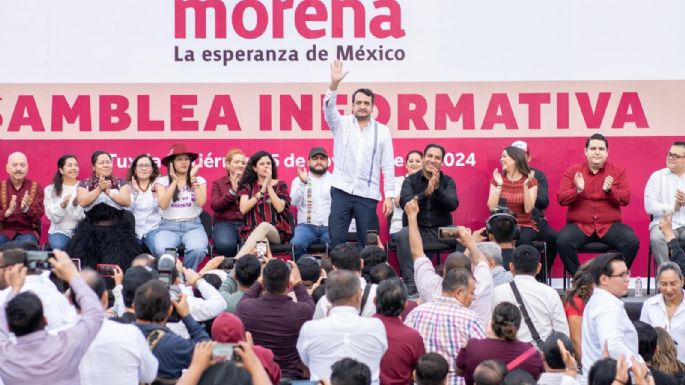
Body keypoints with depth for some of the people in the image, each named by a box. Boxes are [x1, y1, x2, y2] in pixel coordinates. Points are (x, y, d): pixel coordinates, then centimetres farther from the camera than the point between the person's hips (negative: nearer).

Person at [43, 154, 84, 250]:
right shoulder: (50, 190, 6)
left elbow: (85, 216, -4)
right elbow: (54, 217, -3)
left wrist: (77, 204, -23)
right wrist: (62, 205, -21)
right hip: (60, 230, 0)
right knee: (59, 246, -32)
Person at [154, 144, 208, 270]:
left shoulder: (199, 180, 9)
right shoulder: (162, 181, 6)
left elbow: (201, 202, -9)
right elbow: (163, 205, -9)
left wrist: (193, 178, -8)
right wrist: (175, 181, -10)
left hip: (193, 225, 1)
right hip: (168, 226, -1)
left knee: (197, 250, -34)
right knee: (161, 250, -35)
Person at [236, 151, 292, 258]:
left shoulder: (280, 185, 12)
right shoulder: (248, 185, 14)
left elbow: (279, 208, -5)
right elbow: (243, 209, -3)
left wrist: (269, 186, -5)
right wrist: (262, 191, -7)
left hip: (276, 232, 0)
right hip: (252, 232, 0)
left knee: (264, 226, -39)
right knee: (261, 241, -40)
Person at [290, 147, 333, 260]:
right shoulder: (299, 180, 13)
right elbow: (295, 202, -3)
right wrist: (302, 182, -16)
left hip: (329, 227, 0)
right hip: (306, 226, 0)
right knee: (296, 244, -32)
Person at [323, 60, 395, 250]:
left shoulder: (382, 131, 5)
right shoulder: (342, 124, 7)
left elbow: (388, 166, 3)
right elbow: (329, 108, -13)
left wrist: (389, 196, -3)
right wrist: (334, 84, -30)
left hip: (368, 195, 0)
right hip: (341, 191, 0)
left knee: (367, 242, 3)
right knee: (336, 238, -2)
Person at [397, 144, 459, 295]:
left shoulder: (448, 181, 8)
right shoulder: (410, 180, 5)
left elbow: (453, 205, -9)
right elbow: (404, 202, -14)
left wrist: (437, 188, -24)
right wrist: (426, 192, -29)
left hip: (442, 230, 1)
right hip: (417, 229, -1)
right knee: (403, 235, -34)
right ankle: (410, 282, -35)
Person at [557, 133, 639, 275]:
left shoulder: (618, 171, 9)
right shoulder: (572, 171, 7)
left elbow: (626, 199, 3)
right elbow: (561, 199, 2)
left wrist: (609, 190, -17)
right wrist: (578, 190, -17)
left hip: (610, 225, 1)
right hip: (579, 225, -1)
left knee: (632, 242, -26)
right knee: (562, 241, -31)